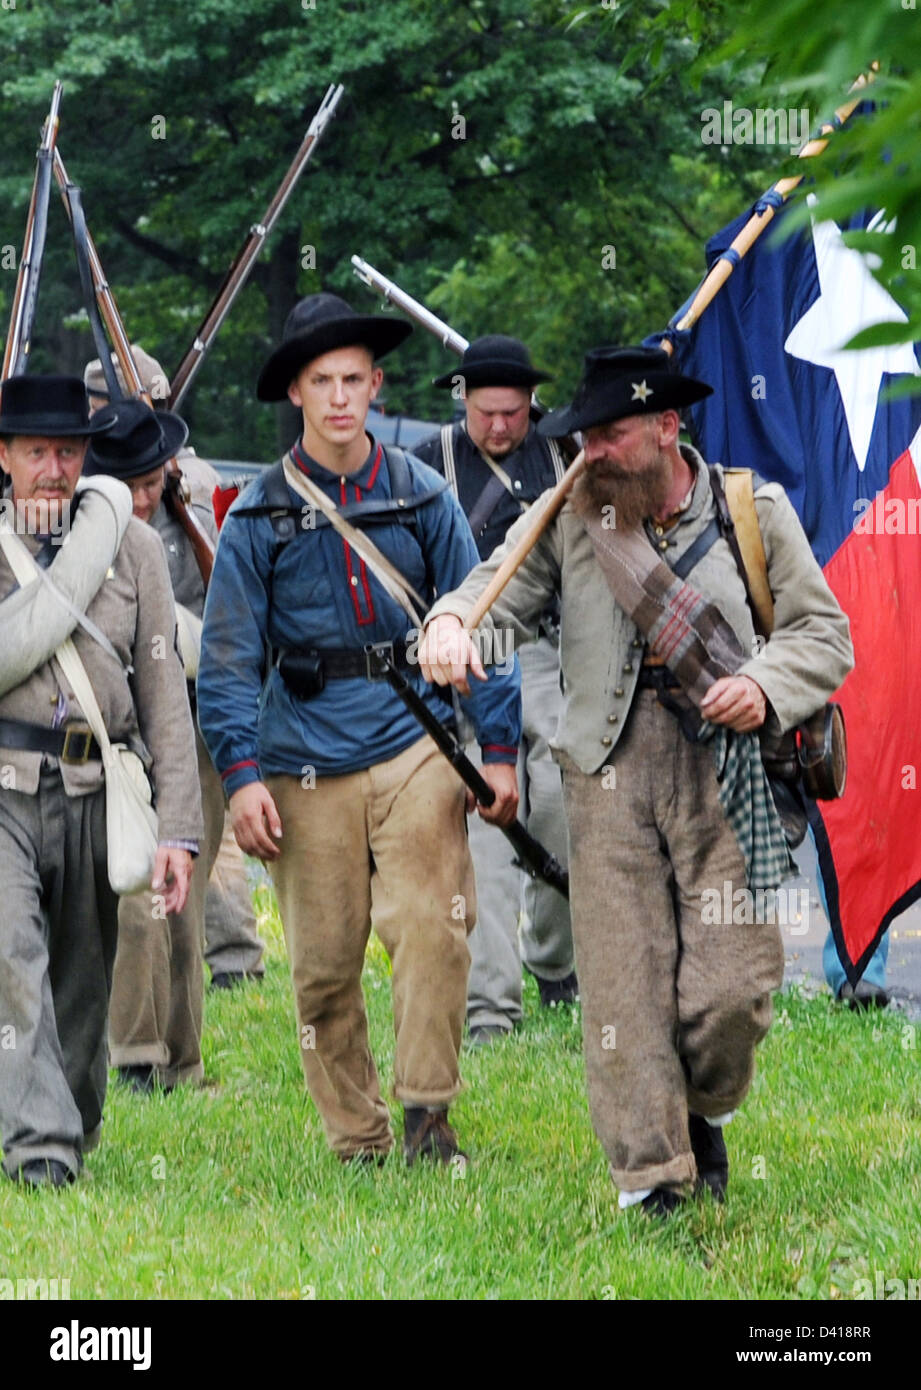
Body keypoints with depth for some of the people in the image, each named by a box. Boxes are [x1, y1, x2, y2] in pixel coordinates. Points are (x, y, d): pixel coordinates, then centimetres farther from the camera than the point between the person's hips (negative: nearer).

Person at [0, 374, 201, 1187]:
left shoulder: (133, 547, 8)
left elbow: (166, 696, 6)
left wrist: (178, 829, 0)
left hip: (96, 797, 2)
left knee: (83, 986, 9)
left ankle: (71, 1140, 27)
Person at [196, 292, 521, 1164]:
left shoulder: (423, 498, 8)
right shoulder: (258, 517, 4)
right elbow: (228, 657, 3)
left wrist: (499, 748, 5)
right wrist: (240, 774, -7)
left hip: (415, 741, 0)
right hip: (307, 760, 0)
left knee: (431, 923, -16)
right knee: (323, 960, 2)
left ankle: (427, 1111, -7)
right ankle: (356, 1140, 13)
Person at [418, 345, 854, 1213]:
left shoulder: (754, 512, 6)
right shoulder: (569, 514, 9)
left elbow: (824, 633, 9)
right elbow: (501, 586, 1)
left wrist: (764, 685, -11)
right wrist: (451, 626, -22)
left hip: (723, 763, -1)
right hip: (609, 767, 1)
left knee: (732, 984, -4)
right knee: (623, 982, -5)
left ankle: (702, 1112, 27)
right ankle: (649, 1180, 3)